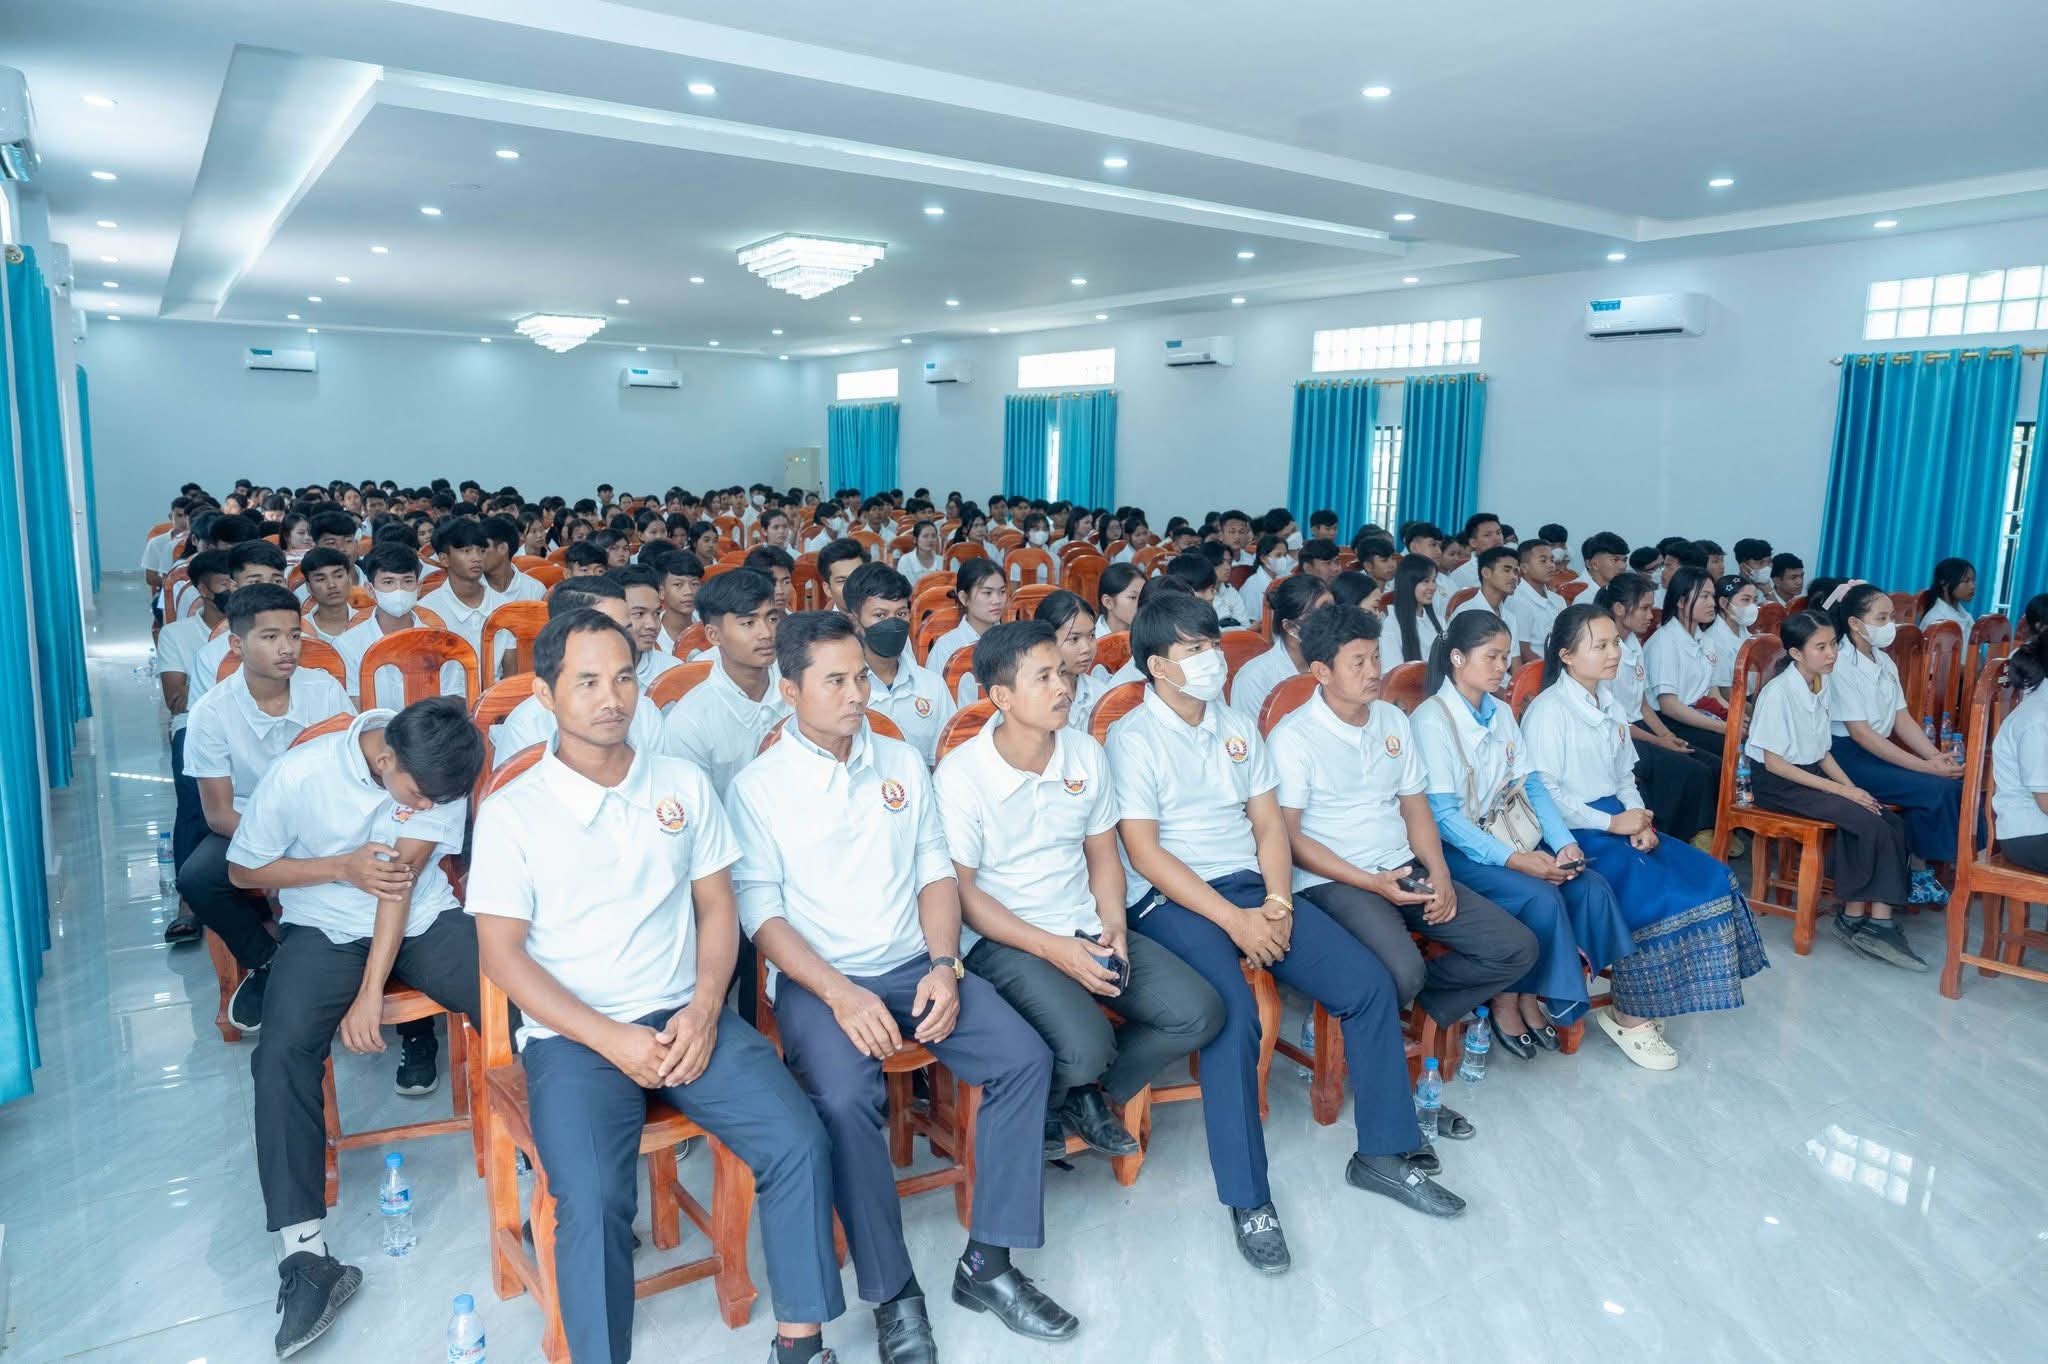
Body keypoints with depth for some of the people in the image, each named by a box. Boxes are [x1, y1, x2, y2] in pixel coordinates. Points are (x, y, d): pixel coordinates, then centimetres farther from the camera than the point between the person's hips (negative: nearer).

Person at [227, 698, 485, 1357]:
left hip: (423, 919, 1)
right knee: (282, 1054, -26)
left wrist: (371, 993, -22)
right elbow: (243, 870, -3)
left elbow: (402, 879, -16)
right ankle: (306, 1255, -22)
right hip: (326, 929, -1)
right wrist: (343, 867, -19)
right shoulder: (299, 774, -18)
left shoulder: (439, 778, -14)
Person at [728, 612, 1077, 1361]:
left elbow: (936, 872, 9)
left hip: (915, 965, 4)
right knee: (845, 1099, -32)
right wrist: (840, 995, -19)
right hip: (817, 979, -4)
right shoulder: (757, 786, -2)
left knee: (1025, 1058, -17)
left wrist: (944, 967, -7)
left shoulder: (903, 763, 10)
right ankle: (894, 1294, -11)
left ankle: (987, 1262, -3)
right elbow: (760, 913, -7)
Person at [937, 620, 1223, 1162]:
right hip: (1003, 940, -6)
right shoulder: (959, 775, -14)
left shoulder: (1086, 752, 3)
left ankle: (1092, 1094, 14)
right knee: (1086, 1046, -30)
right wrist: (1053, 949, -18)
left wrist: (1114, 928, -6)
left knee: (1199, 1013, -11)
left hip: (1087, 928, 6)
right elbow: (959, 890, -11)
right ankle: (1038, 1110, 8)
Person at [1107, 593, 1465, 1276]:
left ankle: (1383, 1153, 8)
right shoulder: (1132, 739, -6)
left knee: (1370, 983, -8)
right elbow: (1144, 852, -12)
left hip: (1251, 885, 6)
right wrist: (1233, 919, -17)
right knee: (1234, 1013, -31)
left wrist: (1277, 900, -7)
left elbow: (1269, 822, 12)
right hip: (1171, 899, -6)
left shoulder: (1238, 727, 14)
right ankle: (1249, 1200, -16)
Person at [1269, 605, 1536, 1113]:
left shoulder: (1394, 720, 13)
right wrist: (1371, 883, -17)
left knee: (1517, 948, -5)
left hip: (1405, 871, 7)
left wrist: (1439, 872, -4)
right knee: (1402, 972, -33)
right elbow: (1288, 836, -11)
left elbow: (1415, 805, 15)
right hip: (1333, 881, -7)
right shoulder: (1292, 737, -9)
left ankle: (1406, 1005, 4)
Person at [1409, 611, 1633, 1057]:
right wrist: (1514, 860, -26)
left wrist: (1565, 842, -10)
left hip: (1505, 836, 8)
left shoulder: (1501, 712, 11)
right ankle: (1505, 1001, -3)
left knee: (1592, 887, -13)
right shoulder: (1432, 719, -14)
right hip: (1456, 848, -7)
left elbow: (1531, 784, 7)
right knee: (1541, 898, -27)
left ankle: (1531, 995, 2)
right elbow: (1443, 815, -19)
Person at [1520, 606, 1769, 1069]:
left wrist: (1640, 819, -4)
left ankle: (1647, 996, 5)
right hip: (1573, 829, -9)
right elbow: (1544, 793, -18)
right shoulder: (1548, 710, -14)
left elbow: (1625, 775, 16)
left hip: (1616, 817, 9)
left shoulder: (1609, 703, 13)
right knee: (1652, 891, -25)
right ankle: (1628, 1017, -6)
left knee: (1708, 877, -5)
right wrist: (1612, 823, -17)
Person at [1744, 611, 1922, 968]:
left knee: (1892, 823, -11)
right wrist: (1839, 790, -19)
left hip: (1812, 774, 8)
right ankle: (1853, 918, -8)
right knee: (1869, 825, -22)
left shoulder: (1822, 686, 6)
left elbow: (1823, 751, 12)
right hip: (1777, 783, -8)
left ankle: (1879, 920, -12)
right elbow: (1774, 762, -19)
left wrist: (1852, 787, -4)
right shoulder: (1778, 691, -18)